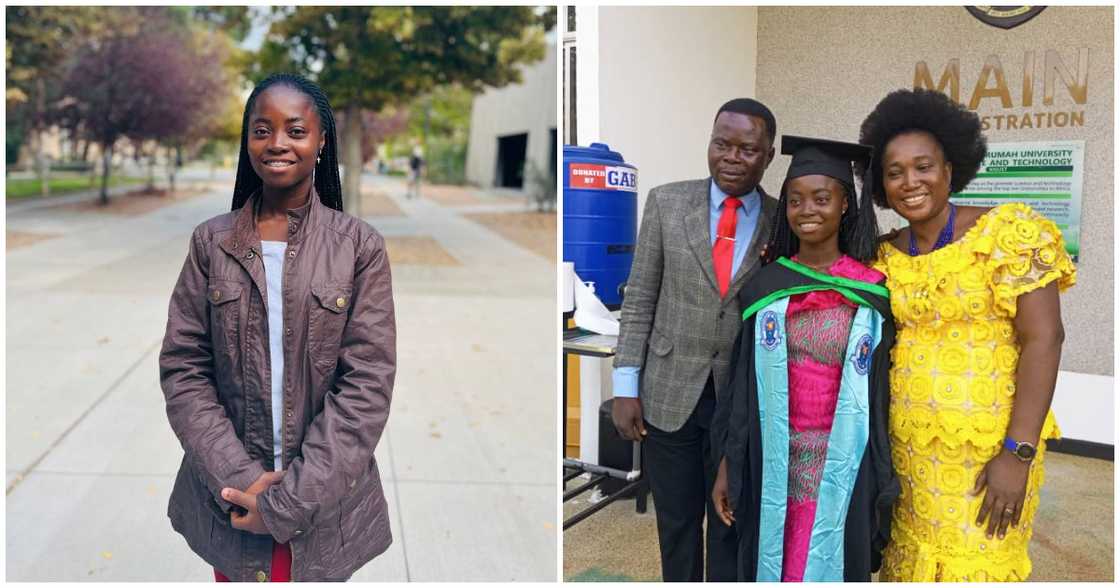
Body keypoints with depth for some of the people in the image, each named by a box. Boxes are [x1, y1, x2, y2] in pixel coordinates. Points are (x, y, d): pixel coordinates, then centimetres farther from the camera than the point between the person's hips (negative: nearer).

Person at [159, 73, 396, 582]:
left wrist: (291, 497, -16)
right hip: (230, 498, 2)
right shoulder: (211, 242, -1)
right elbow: (182, 368, -3)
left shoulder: (360, 245, -7)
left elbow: (368, 382, -12)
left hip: (323, 498, -1)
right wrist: (239, 477, -14)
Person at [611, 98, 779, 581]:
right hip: (668, 394, 0)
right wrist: (625, 388, -4)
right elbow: (639, 300, -1)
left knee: (732, 525, 14)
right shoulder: (666, 202, -2)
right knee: (676, 522, 15)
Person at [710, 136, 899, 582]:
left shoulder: (872, 293, -3)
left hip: (842, 468, -1)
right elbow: (742, 386, 3)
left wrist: (883, 483, -1)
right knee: (773, 567, 11)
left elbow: (881, 394, 0)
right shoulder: (764, 287, 0)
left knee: (828, 569, 9)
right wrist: (727, 465, 2)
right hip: (774, 465, 1)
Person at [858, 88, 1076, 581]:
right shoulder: (885, 258, 4)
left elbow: (1043, 337, -14)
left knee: (974, 569, 6)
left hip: (985, 449, -4)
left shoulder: (1007, 232, -9)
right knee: (909, 566, 15)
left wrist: (1018, 453, -18)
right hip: (905, 448, 4)